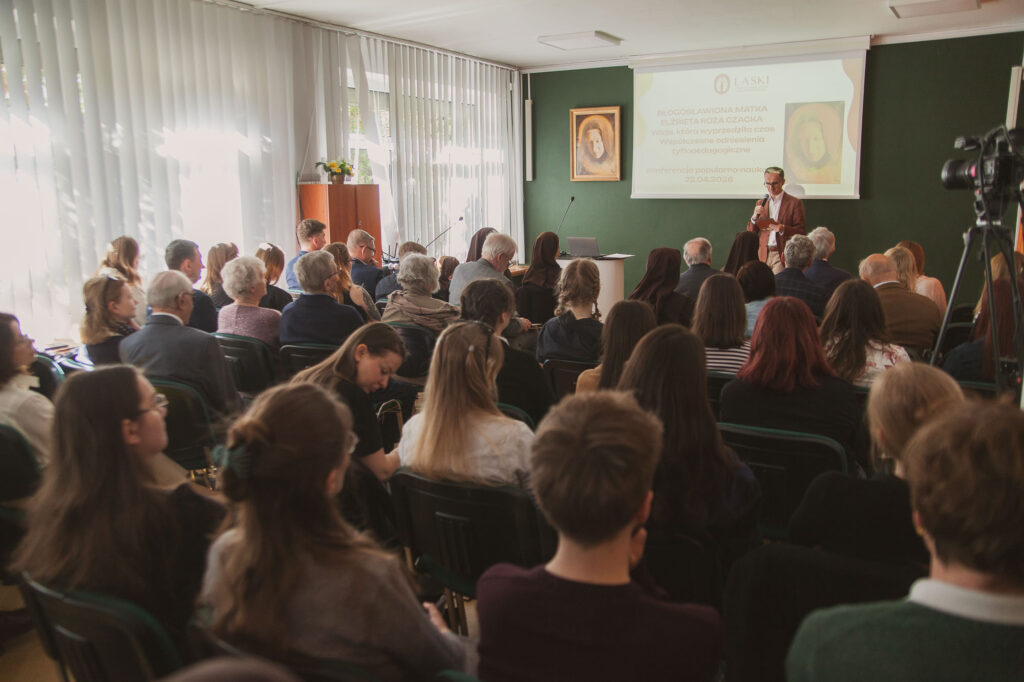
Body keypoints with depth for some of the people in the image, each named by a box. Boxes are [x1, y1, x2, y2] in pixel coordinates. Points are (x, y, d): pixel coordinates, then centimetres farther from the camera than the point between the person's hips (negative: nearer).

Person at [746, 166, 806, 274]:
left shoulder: (794, 203, 2)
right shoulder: (760, 203, 15)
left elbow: (800, 232, 0)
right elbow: (750, 233, 12)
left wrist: (783, 229, -18)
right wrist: (754, 217, -7)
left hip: (783, 256, -4)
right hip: (763, 256, 4)